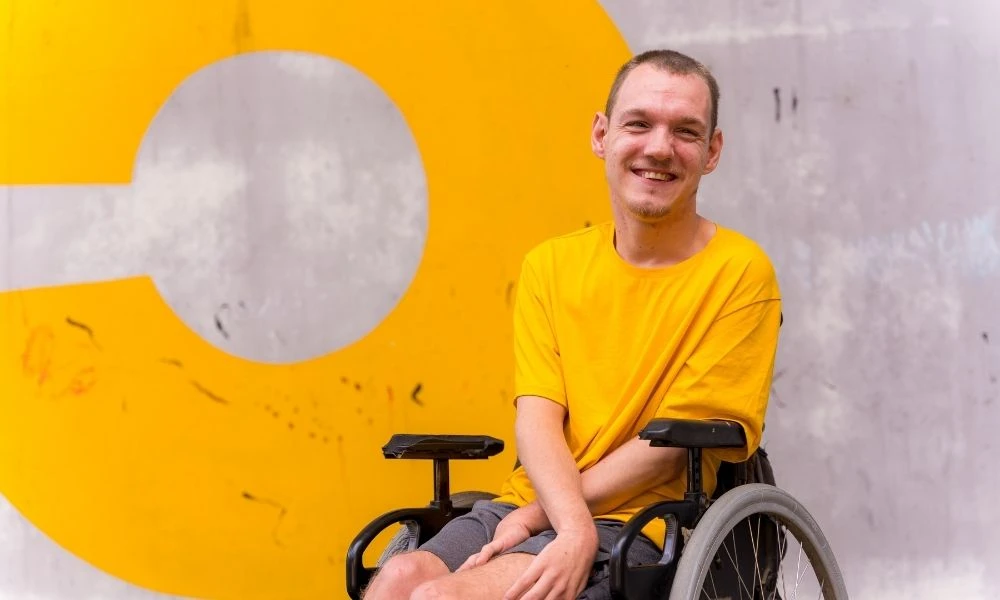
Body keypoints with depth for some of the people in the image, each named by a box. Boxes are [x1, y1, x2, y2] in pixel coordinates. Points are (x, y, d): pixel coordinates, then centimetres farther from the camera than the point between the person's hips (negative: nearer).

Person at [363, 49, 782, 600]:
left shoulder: (738, 273, -2)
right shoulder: (550, 265, 12)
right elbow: (537, 418, 1)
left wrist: (538, 515, -11)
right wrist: (573, 527, -19)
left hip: (639, 526, -4)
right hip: (530, 504, 4)